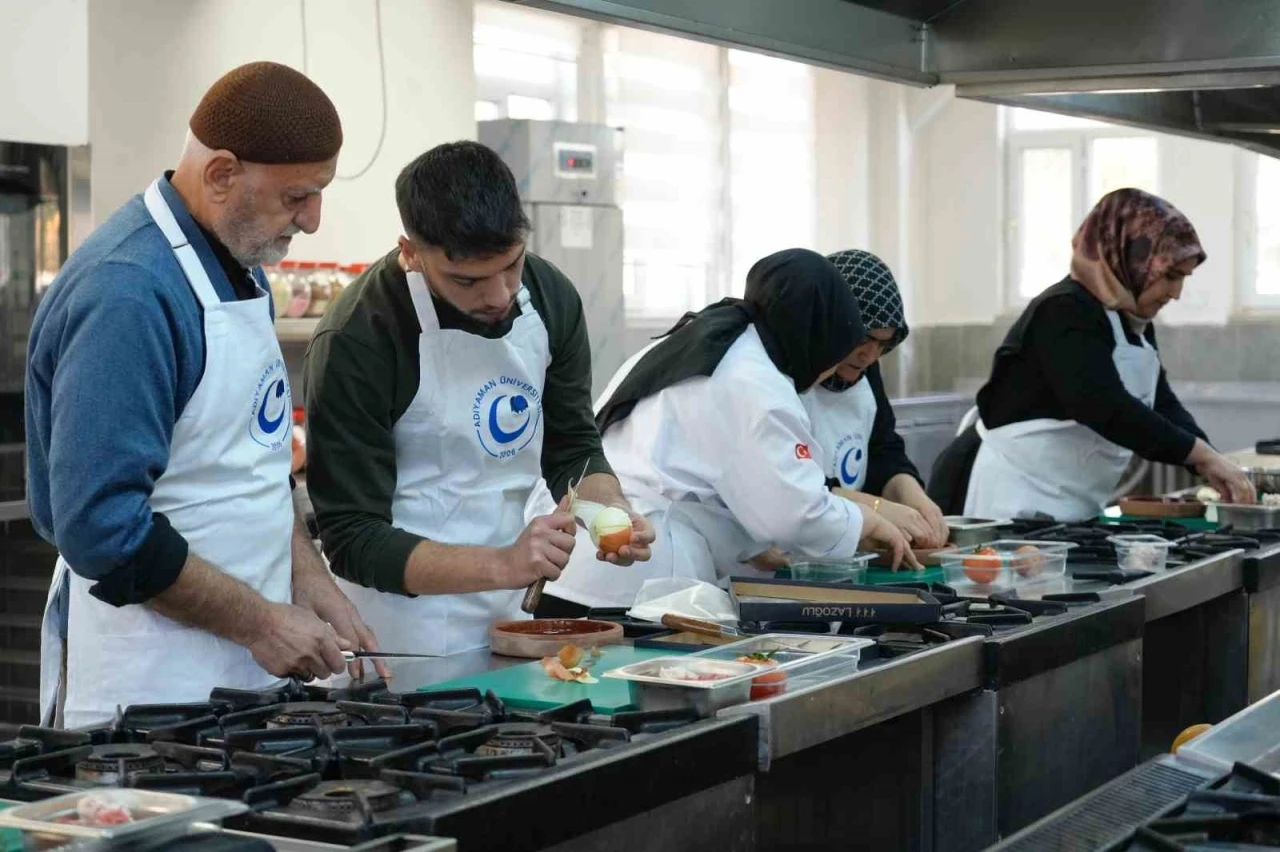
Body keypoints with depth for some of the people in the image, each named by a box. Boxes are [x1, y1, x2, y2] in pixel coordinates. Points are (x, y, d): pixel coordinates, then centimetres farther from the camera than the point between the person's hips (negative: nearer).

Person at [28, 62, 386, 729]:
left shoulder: (239, 264, 8)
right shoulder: (128, 296, -22)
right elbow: (103, 529, -25)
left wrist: (309, 582, 6)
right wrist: (260, 622, -18)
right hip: (149, 684, -9)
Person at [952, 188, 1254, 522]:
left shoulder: (1136, 325, 13)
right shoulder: (1066, 313, -17)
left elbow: (1163, 406, 10)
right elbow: (1106, 408, -28)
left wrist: (1209, 467, -7)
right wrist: (1204, 456, -26)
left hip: (1080, 508, 9)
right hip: (1023, 506, -9)